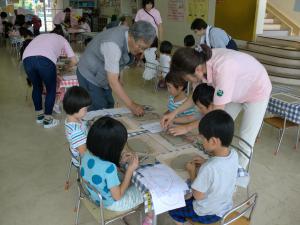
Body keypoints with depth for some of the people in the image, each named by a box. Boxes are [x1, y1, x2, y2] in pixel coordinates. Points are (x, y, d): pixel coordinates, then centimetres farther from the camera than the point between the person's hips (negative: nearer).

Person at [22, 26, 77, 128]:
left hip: (27, 59, 4)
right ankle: (47, 120, 25)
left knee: (37, 87, 27)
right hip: (45, 60, -4)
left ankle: (39, 116, 40)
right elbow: (74, 61, 25)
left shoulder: (41, 36, 41)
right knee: (51, 89, 18)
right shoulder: (62, 39, 31)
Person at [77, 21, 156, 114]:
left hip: (103, 76, 8)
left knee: (109, 106, 10)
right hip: (89, 76, -8)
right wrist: (131, 105, -37)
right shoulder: (113, 45, -37)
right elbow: (113, 82, -38)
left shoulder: (127, 33, -12)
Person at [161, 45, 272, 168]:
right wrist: (175, 112, -8)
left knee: (245, 142, 0)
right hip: (238, 90, 7)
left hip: (257, 92, -7)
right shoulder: (202, 62, -21)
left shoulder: (222, 70, -42)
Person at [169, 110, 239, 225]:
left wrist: (192, 171, -13)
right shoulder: (234, 155, -16)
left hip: (206, 214, -7)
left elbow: (198, 196, -23)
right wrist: (206, 163, -1)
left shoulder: (208, 168, -37)